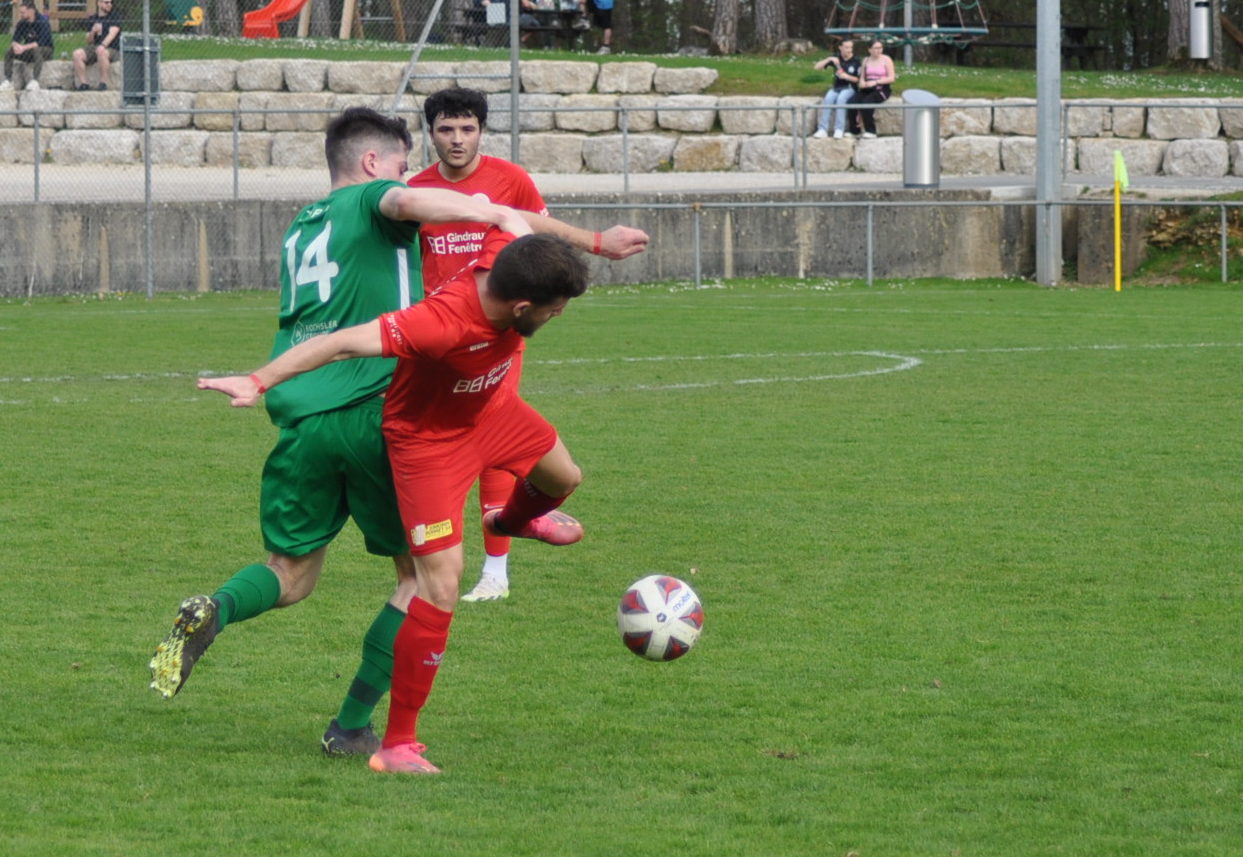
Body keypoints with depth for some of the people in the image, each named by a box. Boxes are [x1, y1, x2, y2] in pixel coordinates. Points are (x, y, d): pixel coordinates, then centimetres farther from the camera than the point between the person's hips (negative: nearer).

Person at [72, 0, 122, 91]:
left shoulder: (115, 17, 5)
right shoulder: (91, 19, 16)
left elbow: (112, 34, -10)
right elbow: (89, 42, 13)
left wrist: (102, 45, -26)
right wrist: (92, 32, -9)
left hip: (112, 50, -4)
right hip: (93, 48, 4)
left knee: (101, 51, -40)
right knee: (77, 53, -24)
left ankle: (103, 83, -39)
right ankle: (83, 84, -26)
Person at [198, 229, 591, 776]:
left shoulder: (505, 254, -26)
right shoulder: (444, 322, -45)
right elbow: (344, 343, -46)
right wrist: (259, 382, -51)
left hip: (492, 409, 8)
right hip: (429, 438, -8)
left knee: (563, 479, 31)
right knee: (441, 587, -14)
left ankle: (516, 519, 72)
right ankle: (397, 745, -7)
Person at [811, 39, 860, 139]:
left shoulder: (855, 61, -1)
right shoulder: (836, 58, 6)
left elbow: (859, 79, -1)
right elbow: (817, 67, 3)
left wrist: (846, 76, -18)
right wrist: (829, 59, -13)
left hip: (849, 88, -2)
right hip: (836, 88, 2)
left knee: (841, 98, -36)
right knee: (828, 98, -31)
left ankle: (839, 130, -38)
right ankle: (822, 130, -35)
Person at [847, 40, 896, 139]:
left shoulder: (886, 60, 2)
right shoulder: (866, 60, 15)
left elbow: (891, 78, -5)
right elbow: (862, 77, 18)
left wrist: (876, 82, -15)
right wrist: (862, 82, -7)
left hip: (881, 89, -4)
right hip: (867, 89, 4)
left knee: (866, 102, -34)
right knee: (852, 102, -25)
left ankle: (870, 131, -25)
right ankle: (853, 130, -17)